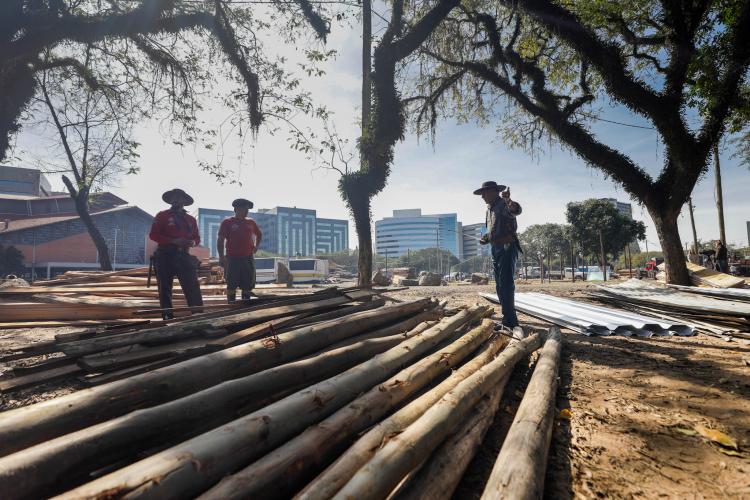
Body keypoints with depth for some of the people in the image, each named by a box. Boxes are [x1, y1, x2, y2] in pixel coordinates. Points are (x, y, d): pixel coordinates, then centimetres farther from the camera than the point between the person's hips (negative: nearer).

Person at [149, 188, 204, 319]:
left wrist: (192, 242, -5)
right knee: (165, 288, 1)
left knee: (193, 287, -4)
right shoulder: (162, 216, 5)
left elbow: (197, 238, 20)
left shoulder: (191, 219, 16)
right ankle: (168, 316, 8)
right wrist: (173, 241, -15)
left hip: (184, 256, 3)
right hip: (165, 256, -2)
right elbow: (153, 235, -3)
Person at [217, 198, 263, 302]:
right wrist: (221, 256, -11)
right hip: (232, 259, -4)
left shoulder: (251, 222, 11)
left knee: (248, 286, 8)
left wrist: (256, 246, 14)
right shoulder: (227, 223, -1)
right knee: (232, 286, -1)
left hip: (248, 258, 4)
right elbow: (220, 240, -3)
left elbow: (259, 234, 28)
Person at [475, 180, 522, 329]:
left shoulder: (504, 205, -11)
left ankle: (510, 321, -8)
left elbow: (516, 210, -35)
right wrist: (486, 238, 9)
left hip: (507, 248, -10)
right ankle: (509, 318, 24)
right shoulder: (490, 208, 17)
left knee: (506, 284, -13)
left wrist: (508, 200, -53)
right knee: (500, 286, 13)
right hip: (496, 249, 10)